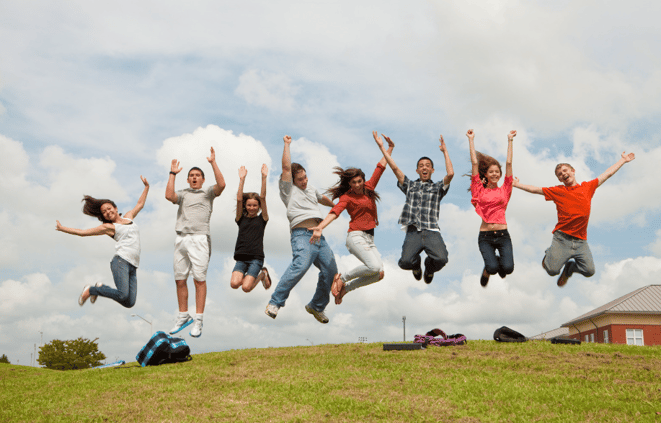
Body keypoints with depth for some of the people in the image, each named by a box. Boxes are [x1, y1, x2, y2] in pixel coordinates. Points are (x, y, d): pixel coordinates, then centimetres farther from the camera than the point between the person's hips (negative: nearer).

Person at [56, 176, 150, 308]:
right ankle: (90, 290, -1)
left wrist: (146, 187, 39)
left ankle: (101, 288, 18)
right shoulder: (108, 227, 9)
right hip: (121, 261, -5)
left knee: (129, 303, -6)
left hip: (133, 267, 5)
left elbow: (140, 204, 38)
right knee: (123, 295, -25)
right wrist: (62, 228, 10)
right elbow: (83, 232, 11)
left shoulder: (129, 217, 23)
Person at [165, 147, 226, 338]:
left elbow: (221, 184, -4)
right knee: (180, 280, 4)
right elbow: (169, 195, 0)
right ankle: (183, 316, 16)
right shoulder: (183, 194, 21)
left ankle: (198, 320, -6)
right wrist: (173, 173, 6)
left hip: (199, 238, -3)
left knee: (199, 279, -9)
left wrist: (213, 163, -3)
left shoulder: (208, 193, 16)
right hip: (181, 239, 3)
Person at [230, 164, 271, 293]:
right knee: (234, 284, -21)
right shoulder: (241, 219, 11)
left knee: (246, 287, -19)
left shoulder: (262, 219, 7)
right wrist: (242, 179, -5)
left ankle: (262, 274, 14)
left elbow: (263, 197, -2)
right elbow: (239, 199, 1)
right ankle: (253, 274, 13)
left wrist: (264, 177, -8)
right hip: (241, 257, 2)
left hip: (256, 257, -2)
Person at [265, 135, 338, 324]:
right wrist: (287, 144, 3)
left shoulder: (310, 188, 28)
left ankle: (316, 306, 18)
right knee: (300, 265, -31)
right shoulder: (288, 189, 7)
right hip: (302, 235, -8)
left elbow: (323, 198, 47)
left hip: (319, 236, 8)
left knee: (331, 270, 1)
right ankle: (275, 303, -27)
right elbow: (286, 167, -4)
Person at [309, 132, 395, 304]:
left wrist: (389, 148, 20)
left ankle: (345, 288, 9)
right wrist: (320, 227, -37)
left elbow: (380, 167, 19)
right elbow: (334, 212, -21)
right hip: (356, 237, -7)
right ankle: (341, 279, -5)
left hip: (369, 239, 7)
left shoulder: (369, 188, 12)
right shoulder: (347, 197, -4)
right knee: (374, 267, -26)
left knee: (379, 274, -6)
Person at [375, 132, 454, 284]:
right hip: (413, 232, 0)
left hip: (432, 232, 0)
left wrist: (445, 151, 7)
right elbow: (395, 168, 14)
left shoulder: (438, 187, 19)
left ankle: (429, 267, 13)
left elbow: (450, 174, 2)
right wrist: (382, 147, 13)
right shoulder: (410, 186, 22)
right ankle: (416, 264, 17)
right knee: (405, 262, -24)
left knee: (441, 259, -27)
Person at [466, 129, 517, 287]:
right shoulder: (480, 190, 6)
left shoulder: (504, 190, 9)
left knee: (508, 268, -17)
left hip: (503, 234, 1)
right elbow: (474, 163, 5)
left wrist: (510, 140, 10)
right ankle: (487, 271, 17)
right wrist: (471, 139, 7)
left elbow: (509, 163, 8)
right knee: (492, 267, -21)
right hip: (485, 236, -1)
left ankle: (499, 262, 20)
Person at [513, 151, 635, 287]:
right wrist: (516, 184, 11)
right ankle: (549, 254, 27)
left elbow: (608, 174, 19)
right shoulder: (557, 191, 5)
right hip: (562, 238, -2)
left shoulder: (588, 187, 10)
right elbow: (534, 190, 11)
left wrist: (623, 160, 26)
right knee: (552, 270, -10)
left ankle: (570, 267, 27)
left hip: (581, 241, 2)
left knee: (589, 271, -5)